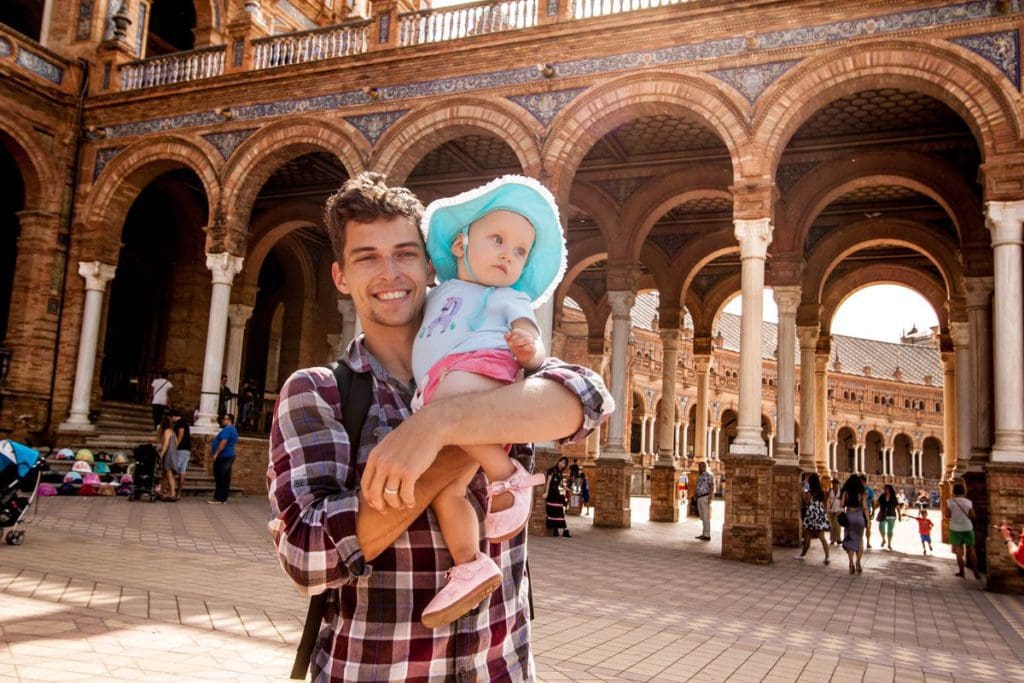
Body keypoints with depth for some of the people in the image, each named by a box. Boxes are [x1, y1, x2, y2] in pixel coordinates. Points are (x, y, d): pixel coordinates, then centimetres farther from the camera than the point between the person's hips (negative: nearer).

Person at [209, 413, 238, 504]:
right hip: (230, 456, 10)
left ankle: (218, 498, -7)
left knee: (220, 478, -8)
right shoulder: (234, 430, 19)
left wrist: (216, 453, -22)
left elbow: (223, 442, -23)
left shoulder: (227, 429, -13)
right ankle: (224, 498, 8)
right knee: (226, 478, 8)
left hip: (223, 456, -10)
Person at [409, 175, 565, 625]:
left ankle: (507, 477, -27)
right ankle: (470, 567, 6)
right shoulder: (439, 295, 34)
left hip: (481, 369, -6)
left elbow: (536, 351, 1)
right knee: (443, 489, -3)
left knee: (448, 399, -38)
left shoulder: (508, 300, 18)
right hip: (439, 392, 6)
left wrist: (529, 347, -21)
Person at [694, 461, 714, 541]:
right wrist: (697, 498, 18)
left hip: (705, 498, -9)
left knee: (706, 517, -7)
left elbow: (712, 487, -15)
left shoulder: (708, 475, -9)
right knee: (702, 517, 11)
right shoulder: (700, 476, 17)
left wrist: (710, 498, -23)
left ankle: (707, 536, -4)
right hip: (699, 498, 9)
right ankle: (704, 534, 16)